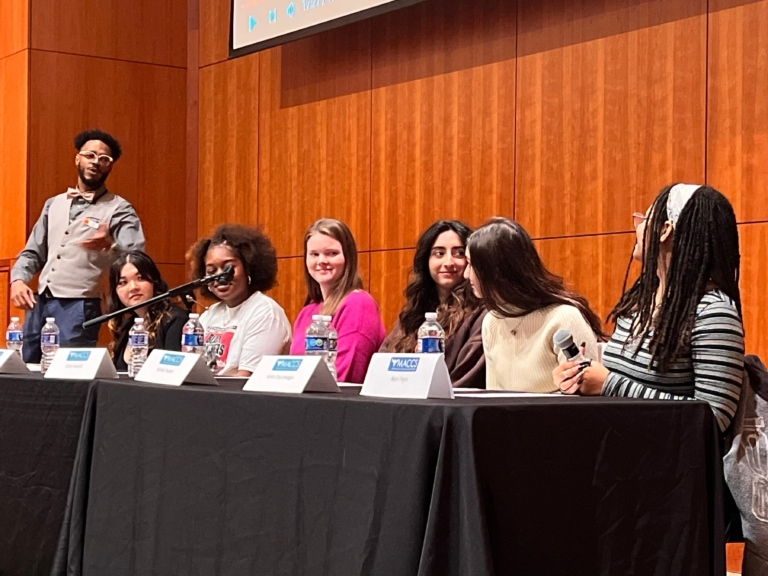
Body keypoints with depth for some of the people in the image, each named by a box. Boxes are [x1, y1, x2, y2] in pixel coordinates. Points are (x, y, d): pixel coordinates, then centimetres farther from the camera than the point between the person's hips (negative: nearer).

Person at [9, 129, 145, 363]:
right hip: (39, 303, 6)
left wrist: (109, 245, -36)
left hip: (79, 307, -5)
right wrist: (18, 279, -1)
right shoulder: (53, 204, 16)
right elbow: (32, 252, 19)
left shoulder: (119, 210, -2)